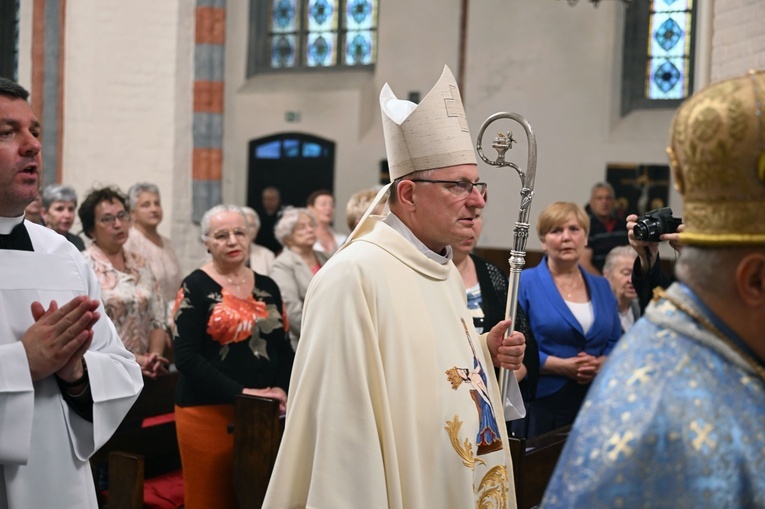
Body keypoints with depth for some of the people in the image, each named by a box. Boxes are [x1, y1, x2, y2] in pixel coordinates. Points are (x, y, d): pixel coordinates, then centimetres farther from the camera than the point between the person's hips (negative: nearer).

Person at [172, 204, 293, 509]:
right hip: (208, 411, -5)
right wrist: (240, 392, -20)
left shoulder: (267, 287, 11)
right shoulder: (196, 287, -5)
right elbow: (186, 357, -13)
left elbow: (282, 347, 13)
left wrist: (281, 388, -7)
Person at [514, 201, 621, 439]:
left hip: (594, 404, 4)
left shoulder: (601, 287, 14)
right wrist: (562, 366, -16)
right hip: (540, 404, -4)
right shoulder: (524, 283, -2)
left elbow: (616, 343, 14)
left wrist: (601, 364, -7)